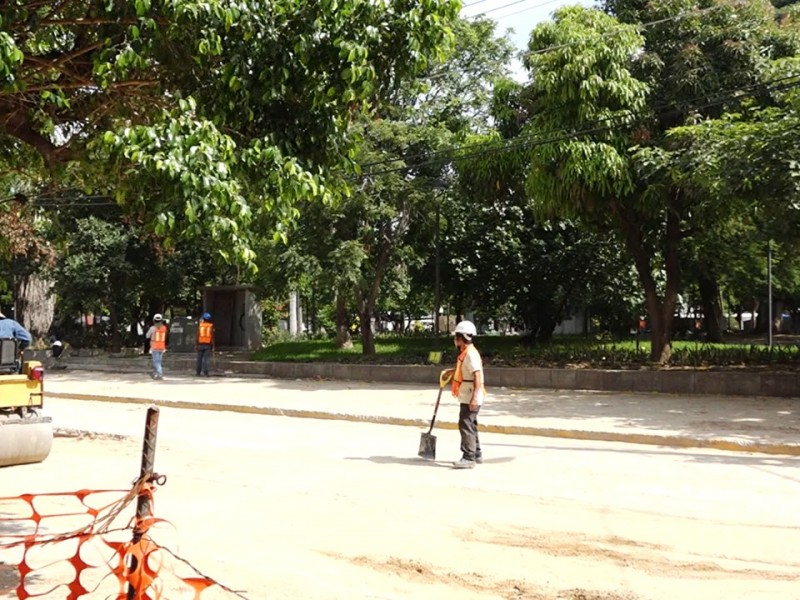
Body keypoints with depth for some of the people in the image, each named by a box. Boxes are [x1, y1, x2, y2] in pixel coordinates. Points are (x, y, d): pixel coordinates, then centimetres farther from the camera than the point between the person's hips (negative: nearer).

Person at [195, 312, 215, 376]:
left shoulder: (200, 325, 2)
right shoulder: (211, 326, 1)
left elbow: (197, 336, -1)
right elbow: (212, 337, -3)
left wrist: (196, 345, 4)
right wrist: (213, 347, 0)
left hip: (200, 344, 1)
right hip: (208, 344, -1)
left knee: (199, 359, 9)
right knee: (206, 359, -3)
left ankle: (198, 372, 11)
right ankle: (205, 372, -14)